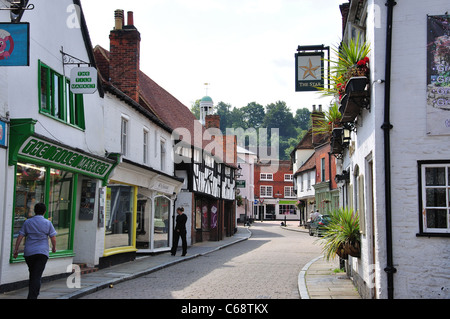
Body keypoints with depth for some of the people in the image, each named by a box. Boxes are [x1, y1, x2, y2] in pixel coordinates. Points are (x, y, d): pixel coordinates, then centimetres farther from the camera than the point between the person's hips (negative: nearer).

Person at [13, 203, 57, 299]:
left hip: (28, 252, 3)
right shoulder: (48, 223, 1)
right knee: (37, 276, -7)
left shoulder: (27, 222, 7)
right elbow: (53, 238, 1)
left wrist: (16, 249, 9)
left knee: (32, 275, 18)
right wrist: (54, 247, 18)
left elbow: (20, 236, 4)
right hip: (42, 252, -3)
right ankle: (32, 296, -17)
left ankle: (32, 295, 26)